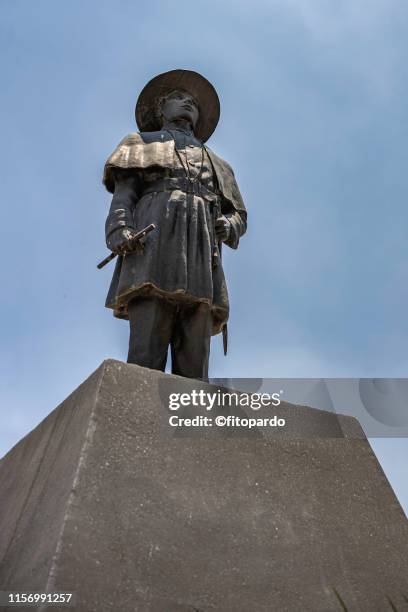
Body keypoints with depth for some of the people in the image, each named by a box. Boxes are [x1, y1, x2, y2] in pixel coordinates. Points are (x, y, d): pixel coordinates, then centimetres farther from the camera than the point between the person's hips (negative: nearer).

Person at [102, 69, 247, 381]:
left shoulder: (216, 163, 38)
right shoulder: (142, 144, 29)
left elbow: (239, 216, 29)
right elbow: (123, 191, 11)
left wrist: (227, 226, 3)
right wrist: (119, 228, -11)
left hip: (200, 254, 3)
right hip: (153, 241, -3)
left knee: (194, 362, -11)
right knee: (147, 349, -20)